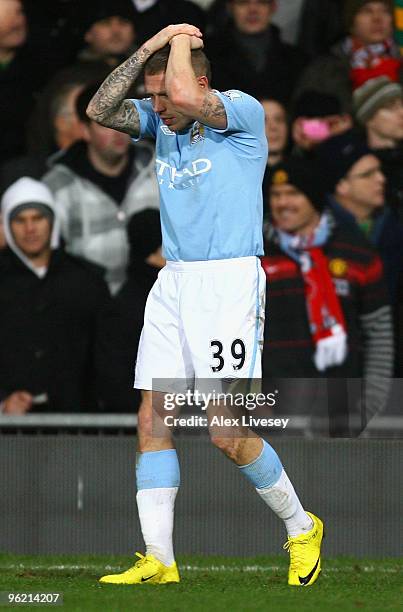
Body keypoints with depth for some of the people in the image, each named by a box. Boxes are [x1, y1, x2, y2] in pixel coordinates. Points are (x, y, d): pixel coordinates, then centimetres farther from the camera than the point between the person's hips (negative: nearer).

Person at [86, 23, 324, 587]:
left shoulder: (244, 112, -8)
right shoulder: (162, 121, 13)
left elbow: (185, 95, -25)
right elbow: (100, 111, 3)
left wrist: (181, 43, -6)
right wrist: (149, 47, -2)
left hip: (230, 281, -7)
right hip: (173, 283, 7)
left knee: (227, 432, -10)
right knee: (153, 419, -2)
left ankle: (301, 528, 12)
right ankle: (158, 561, -1)